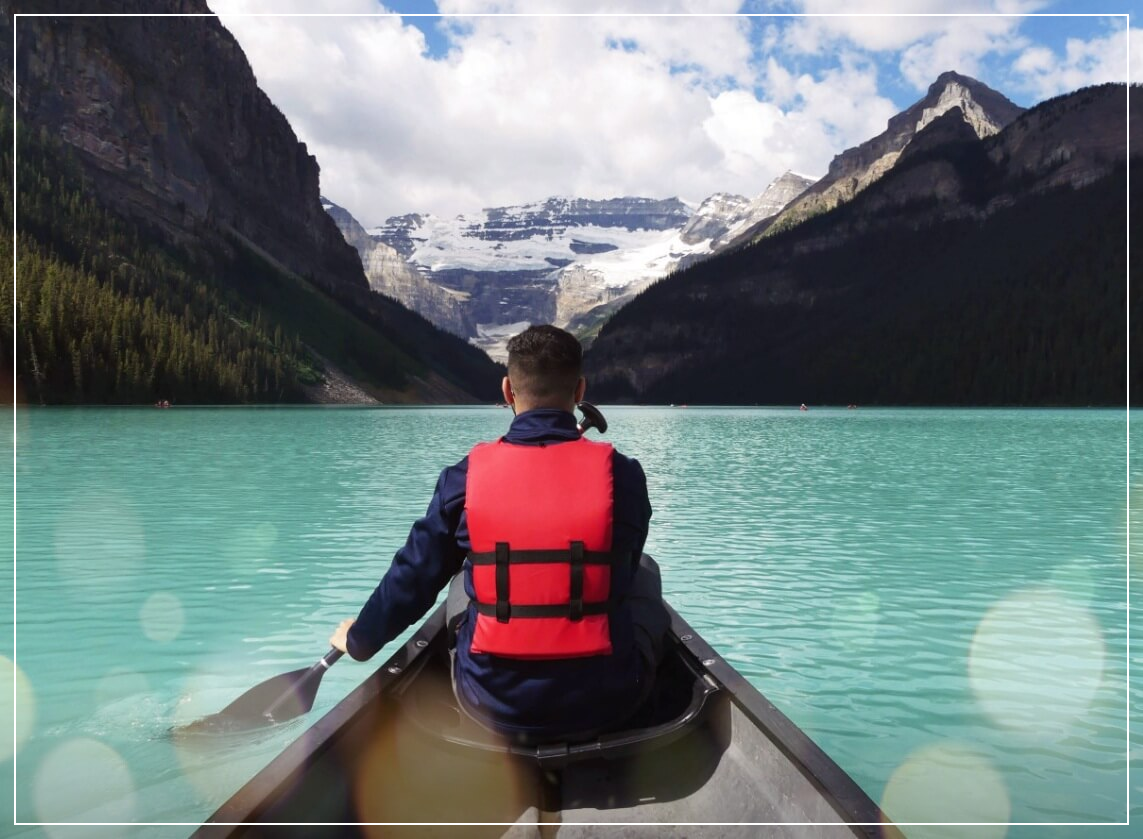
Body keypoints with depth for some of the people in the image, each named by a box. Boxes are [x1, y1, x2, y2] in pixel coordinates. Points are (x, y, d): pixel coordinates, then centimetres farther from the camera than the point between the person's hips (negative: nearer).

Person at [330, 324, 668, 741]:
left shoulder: (466, 477, -6)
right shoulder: (621, 473, -7)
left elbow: (414, 577, 3)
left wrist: (360, 638, 23)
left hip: (492, 706, 2)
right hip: (605, 702, -1)